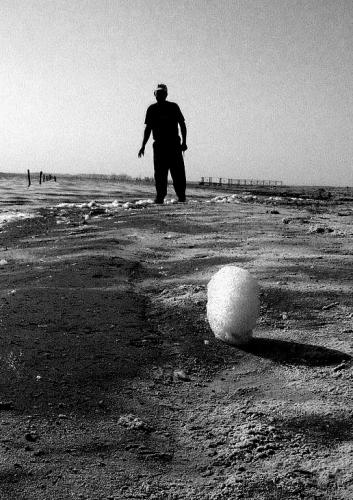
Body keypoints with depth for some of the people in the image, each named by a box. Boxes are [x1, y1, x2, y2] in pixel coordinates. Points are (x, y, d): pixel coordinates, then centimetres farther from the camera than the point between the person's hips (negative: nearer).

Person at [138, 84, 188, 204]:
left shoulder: (173, 107, 5)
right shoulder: (152, 109, 10)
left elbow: (182, 124, 7)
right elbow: (148, 128, 12)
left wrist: (184, 142, -2)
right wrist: (143, 146, 5)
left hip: (174, 144, -2)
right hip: (159, 145, 2)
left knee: (178, 173, -5)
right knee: (159, 174, -2)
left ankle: (181, 196, 1)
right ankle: (160, 196, 2)